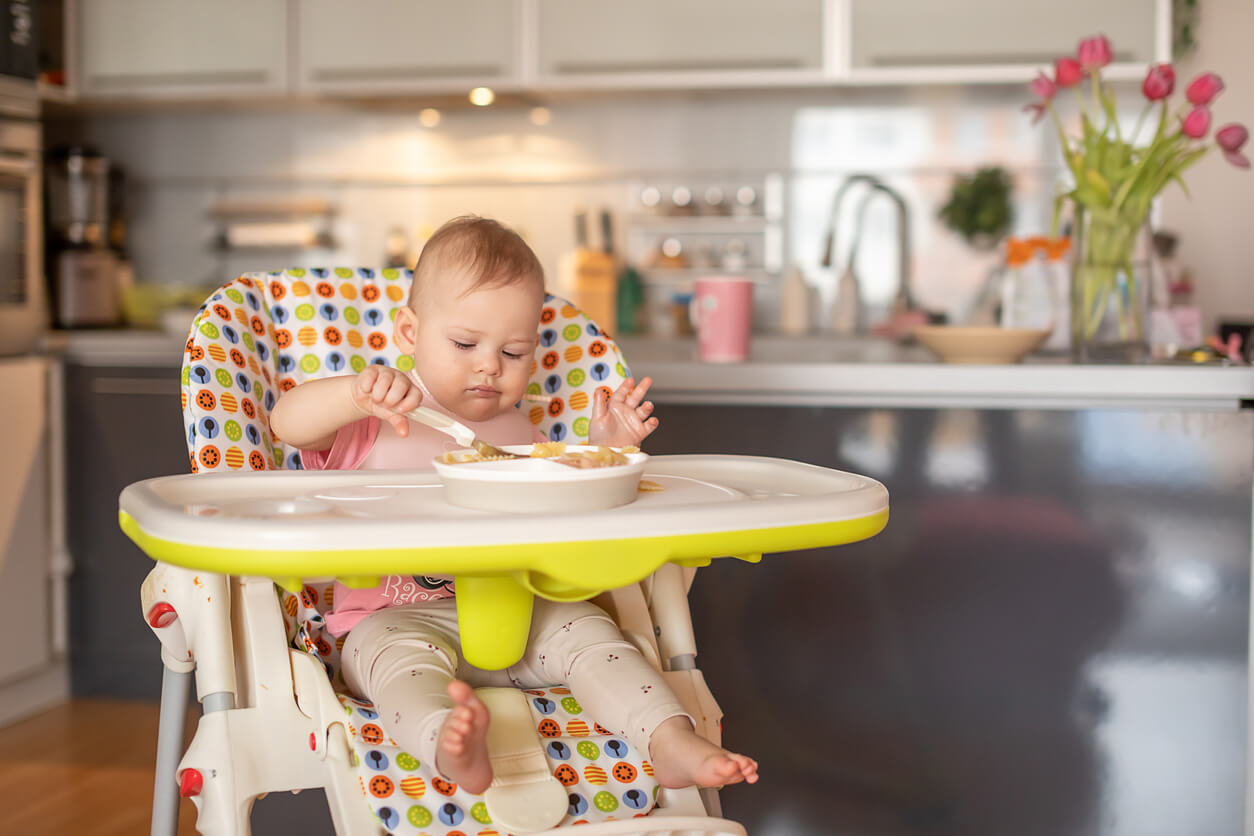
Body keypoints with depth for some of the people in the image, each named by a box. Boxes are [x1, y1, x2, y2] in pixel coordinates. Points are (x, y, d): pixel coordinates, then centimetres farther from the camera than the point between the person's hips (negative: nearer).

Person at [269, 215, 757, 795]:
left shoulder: (518, 434, 20)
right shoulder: (376, 422, 3)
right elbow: (286, 422, -14)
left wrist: (604, 447, 4)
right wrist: (356, 393, -33)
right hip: (396, 618, -4)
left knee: (586, 628, -20)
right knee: (403, 657, -36)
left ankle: (672, 745, -31)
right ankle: (451, 745, -64)